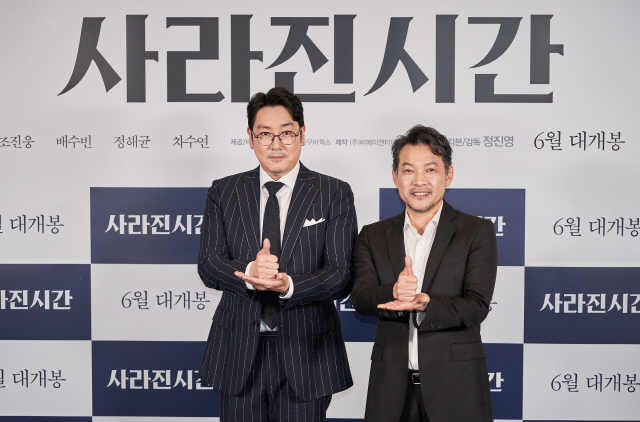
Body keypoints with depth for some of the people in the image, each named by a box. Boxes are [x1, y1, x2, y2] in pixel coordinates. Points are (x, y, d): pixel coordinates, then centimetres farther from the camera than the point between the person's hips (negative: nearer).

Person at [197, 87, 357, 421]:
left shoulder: (334, 195, 1)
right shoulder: (223, 193, 7)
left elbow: (342, 274, -6)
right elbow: (208, 263, -2)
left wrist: (289, 285, -24)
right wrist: (249, 272, -23)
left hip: (306, 355, -1)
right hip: (239, 354, 2)